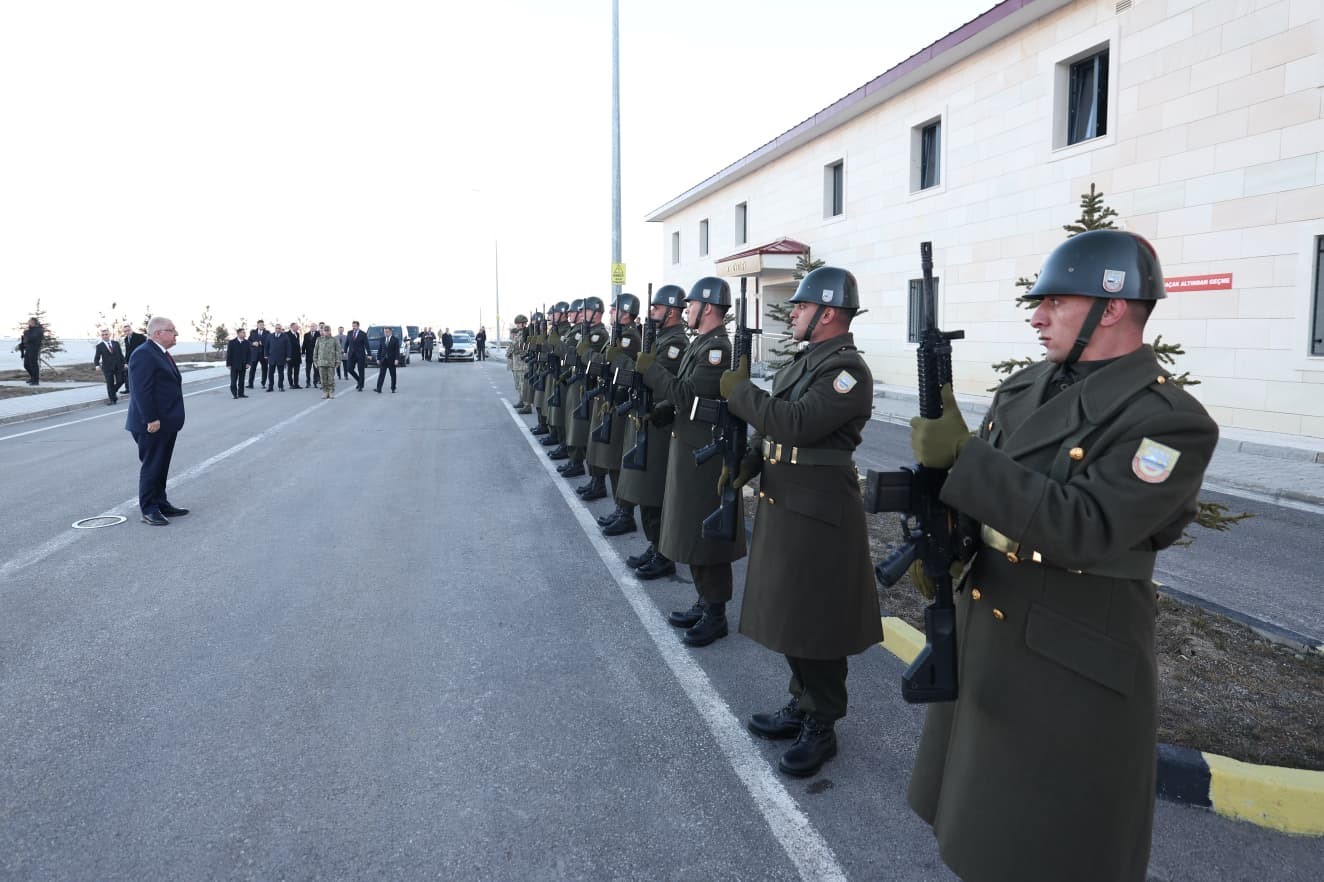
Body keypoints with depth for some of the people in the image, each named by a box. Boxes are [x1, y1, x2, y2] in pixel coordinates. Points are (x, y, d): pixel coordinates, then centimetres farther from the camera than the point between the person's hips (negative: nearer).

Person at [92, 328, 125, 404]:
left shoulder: (116, 343, 7)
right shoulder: (99, 346, -1)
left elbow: (121, 354, 10)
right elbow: (96, 357, -3)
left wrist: (123, 363, 5)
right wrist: (97, 365, -20)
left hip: (118, 367, 3)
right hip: (107, 368, -2)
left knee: (119, 382, 2)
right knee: (110, 384, -1)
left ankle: (114, 392, 29)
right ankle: (112, 398, 8)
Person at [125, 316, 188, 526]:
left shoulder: (162, 354, 16)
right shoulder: (144, 354, -16)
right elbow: (142, 390, -22)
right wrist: (151, 419, -24)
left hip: (167, 423, 10)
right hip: (153, 424, -10)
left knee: (161, 467, 16)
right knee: (151, 467, -1)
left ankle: (161, 504, 25)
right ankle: (148, 510, 8)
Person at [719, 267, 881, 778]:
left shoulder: (847, 370, -17)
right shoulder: (805, 361, 13)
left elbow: (795, 424, -28)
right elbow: (772, 426, 18)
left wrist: (739, 390, -17)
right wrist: (747, 463, 2)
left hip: (818, 512, -9)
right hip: (781, 505, 9)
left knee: (814, 622, 2)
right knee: (787, 613, 18)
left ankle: (821, 729, 18)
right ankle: (802, 705, 34)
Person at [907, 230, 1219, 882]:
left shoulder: (1169, 422, -18)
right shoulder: (1025, 387, 5)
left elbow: (1084, 529, -29)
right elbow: (976, 484, 11)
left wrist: (961, 454, -31)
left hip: (1071, 664, -7)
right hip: (980, 630, 7)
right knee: (977, 821, 24)